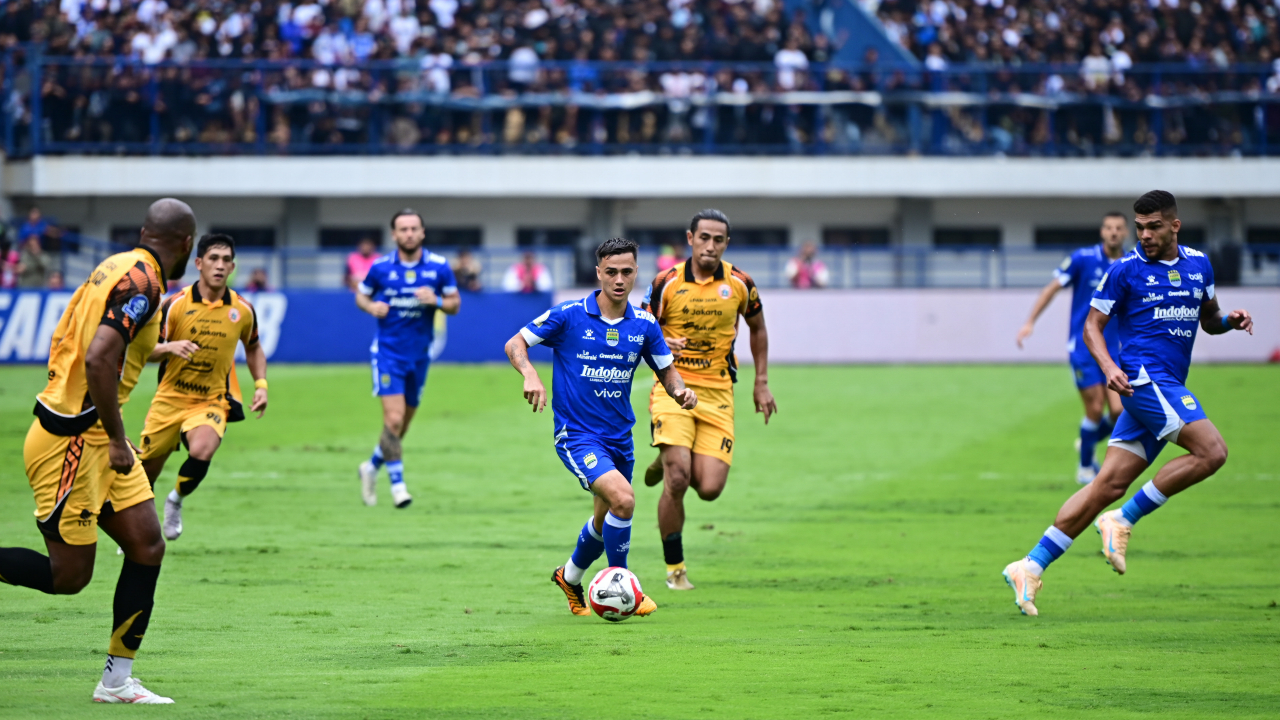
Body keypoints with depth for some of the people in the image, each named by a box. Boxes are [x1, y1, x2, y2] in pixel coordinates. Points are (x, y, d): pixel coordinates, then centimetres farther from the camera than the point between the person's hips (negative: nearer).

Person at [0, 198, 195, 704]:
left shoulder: (117, 266, 10)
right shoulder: (142, 282, -18)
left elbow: (62, 339, 20)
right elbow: (98, 358, -29)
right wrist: (117, 441, -22)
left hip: (94, 436, 10)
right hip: (72, 439, -10)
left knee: (147, 548, 5)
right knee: (68, 576, -4)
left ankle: (117, 681, 9)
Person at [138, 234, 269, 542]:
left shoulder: (242, 310, -2)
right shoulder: (175, 305, -9)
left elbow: (253, 347, 18)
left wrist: (261, 384, 5)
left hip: (213, 400, 0)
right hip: (170, 398, 0)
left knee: (202, 451, -29)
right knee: (148, 468, 6)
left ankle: (176, 500, 3)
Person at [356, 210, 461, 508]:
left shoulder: (438, 267, -3)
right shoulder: (380, 267, -5)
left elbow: (455, 304, 3)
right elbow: (360, 295, 9)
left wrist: (436, 301, -18)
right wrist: (371, 307, -13)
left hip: (419, 355, 3)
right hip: (388, 352, -3)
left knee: (402, 425, 11)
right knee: (394, 418, -16)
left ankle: (372, 467, 35)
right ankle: (397, 482, -4)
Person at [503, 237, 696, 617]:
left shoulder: (644, 325, -1)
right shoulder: (569, 315, -12)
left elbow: (666, 371, 10)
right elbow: (514, 344, -6)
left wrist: (681, 390, -12)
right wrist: (531, 374, -25)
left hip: (619, 436, 6)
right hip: (576, 433, -6)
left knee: (606, 520, 18)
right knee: (622, 499, -25)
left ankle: (570, 578, 47)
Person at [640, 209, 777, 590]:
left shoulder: (739, 283, 1)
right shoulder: (667, 283, -5)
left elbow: (758, 328, 18)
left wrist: (761, 383, 14)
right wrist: (660, 344, -20)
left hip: (717, 391, 2)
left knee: (710, 488, -9)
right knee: (677, 481, -18)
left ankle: (668, 463, 28)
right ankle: (675, 568, 0)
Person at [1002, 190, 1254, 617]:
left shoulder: (1199, 265, 16)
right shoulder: (1126, 270, -1)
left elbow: (1208, 320, 27)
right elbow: (1093, 326, 1)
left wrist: (1229, 321, 4)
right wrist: (1108, 367, -17)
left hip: (1167, 388, 6)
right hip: (1143, 377, -6)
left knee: (1110, 484, -1)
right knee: (1212, 452, -20)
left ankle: (1031, 566, 0)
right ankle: (1122, 519, -12)